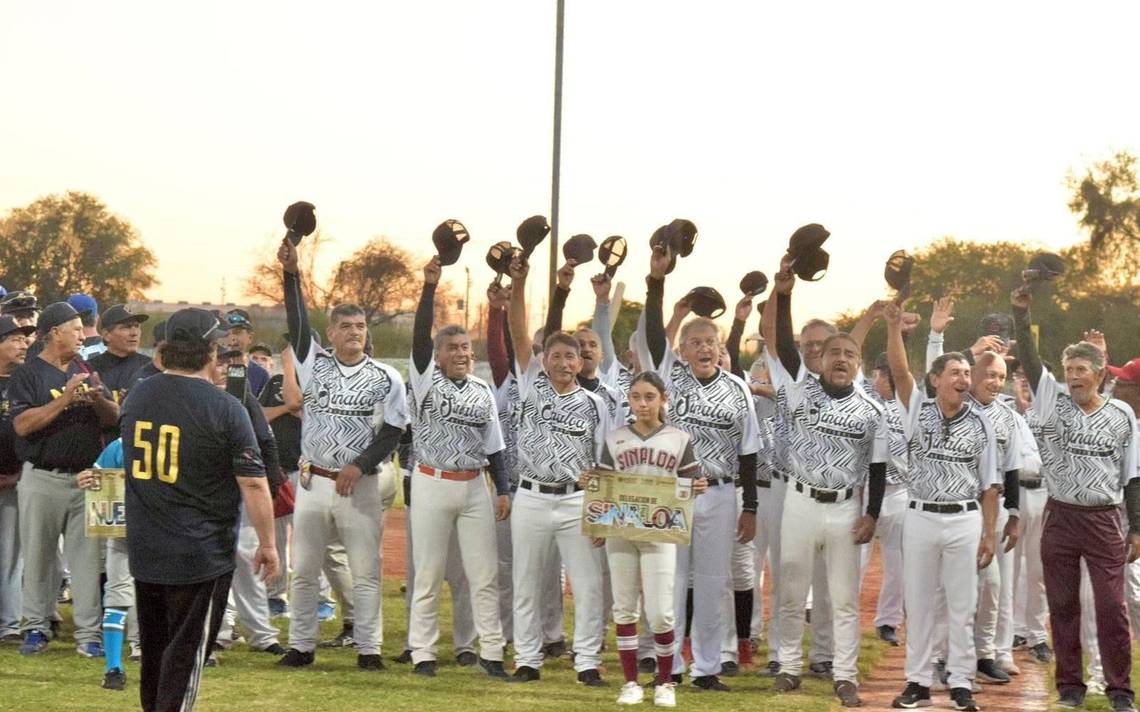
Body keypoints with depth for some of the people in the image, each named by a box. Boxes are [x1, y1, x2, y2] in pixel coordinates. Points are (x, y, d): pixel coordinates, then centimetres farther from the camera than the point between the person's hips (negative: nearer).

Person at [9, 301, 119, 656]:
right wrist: (65, 399, -23)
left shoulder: (86, 371, 12)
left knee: (87, 556, 3)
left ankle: (88, 634, 6)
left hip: (87, 479, 4)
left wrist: (98, 400, -13)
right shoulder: (27, 374, -4)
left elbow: (113, 417, 9)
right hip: (43, 480, -4)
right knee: (38, 556, 5)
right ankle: (36, 627, 18)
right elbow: (22, 425, -16)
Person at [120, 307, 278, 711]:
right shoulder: (225, 408, -15)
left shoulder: (137, 396, 3)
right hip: (201, 554, -6)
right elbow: (253, 484, -15)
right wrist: (267, 544, -7)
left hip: (144, 551, 6)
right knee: (186, 650, 2)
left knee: (153, 647, 20)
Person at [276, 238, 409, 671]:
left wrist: (360, 466, -13)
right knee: (304, 570, 7)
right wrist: (291, 273, -19)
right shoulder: (314, 364, 4)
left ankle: (368, 648, 9)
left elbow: (393, 430, -2)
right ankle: (301, 646, 16)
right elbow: (297, 322, -7)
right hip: (313, 483, 2)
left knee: (365, 572, 2)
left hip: (360, 485, -2)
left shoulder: (386, 378, 1)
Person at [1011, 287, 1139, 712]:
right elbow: (1029, 360, -9)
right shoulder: (1055, 402, 3)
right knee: (1062, 606, 7)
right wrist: (1021, 315, -20)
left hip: (1104, 520, -1)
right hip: (1059, 518, 1)